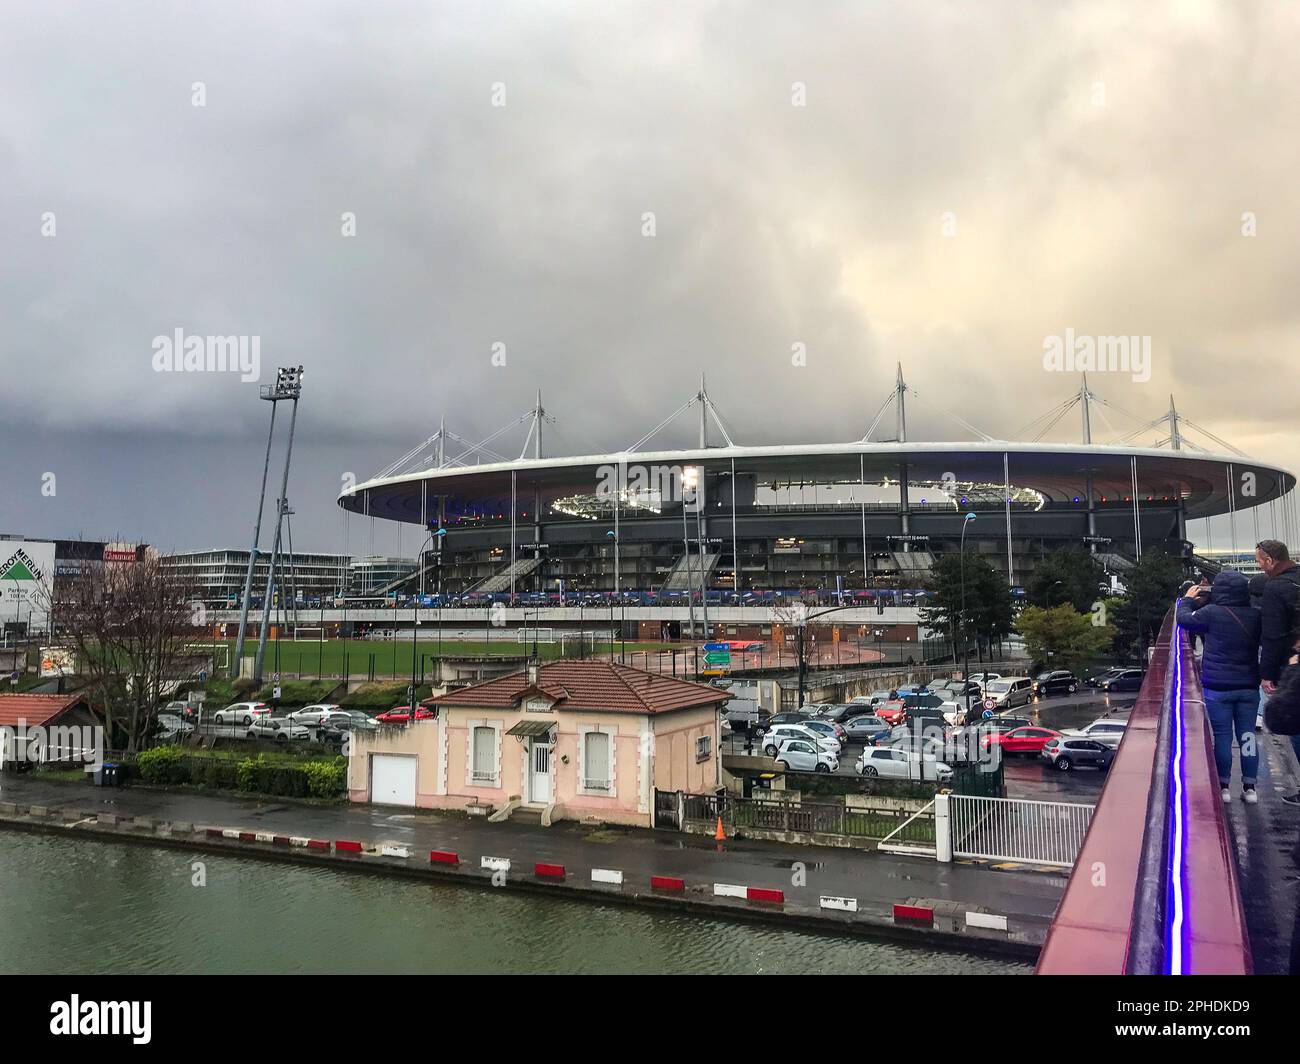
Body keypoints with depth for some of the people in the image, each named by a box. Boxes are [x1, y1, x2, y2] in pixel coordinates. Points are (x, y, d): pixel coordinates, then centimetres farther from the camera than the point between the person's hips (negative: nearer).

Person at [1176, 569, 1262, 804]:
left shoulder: (1212, 613, -15)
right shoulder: (1255, 615, -1)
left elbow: (1184, 619, -1)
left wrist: (1188, 600, 19)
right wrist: (1202, 602, 14)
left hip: (1218, 688, -3)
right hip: (1249, 687, 3)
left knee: (1222, 736, 5)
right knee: (1247, 736, 10)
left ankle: (1224, 786, 11)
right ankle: (1249, 787, 16)